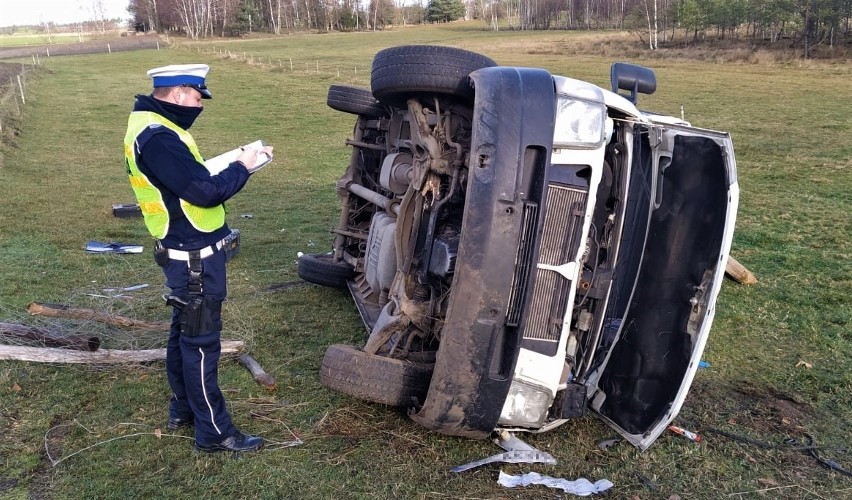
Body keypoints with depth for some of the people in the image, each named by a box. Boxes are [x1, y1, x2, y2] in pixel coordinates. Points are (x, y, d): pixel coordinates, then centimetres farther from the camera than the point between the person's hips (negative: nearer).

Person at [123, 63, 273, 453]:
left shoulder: (154, 128, 10)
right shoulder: (157, 138, -24)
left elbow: (193, 178, 12)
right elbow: (205, 192, -26)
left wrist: (237, 160, 2)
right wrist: (241, 168, -11)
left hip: (186, 252, 10)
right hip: (194, 257, -10)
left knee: (183, 333, 20)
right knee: (201, 342, -1)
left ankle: (183, 409, 37)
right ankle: (214, 432, 11)